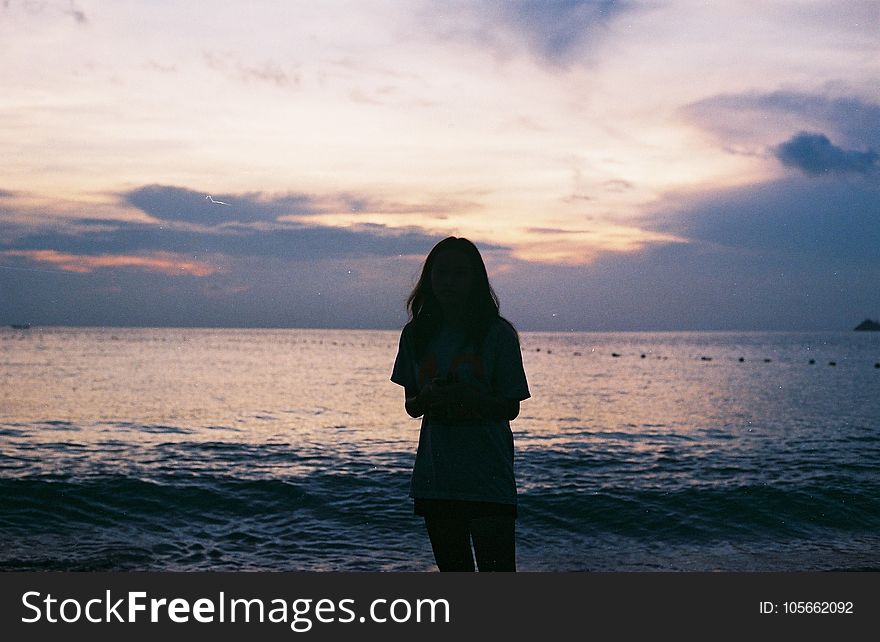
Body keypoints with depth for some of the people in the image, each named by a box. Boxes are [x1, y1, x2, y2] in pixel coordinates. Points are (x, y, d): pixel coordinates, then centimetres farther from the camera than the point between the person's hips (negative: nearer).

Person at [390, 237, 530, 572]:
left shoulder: (498, 333, -5)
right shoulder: (416, 334, 7)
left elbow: (510, 408, -4)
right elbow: (411, 406, 12)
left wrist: (470, 398, -22)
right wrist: (426, 399, -12)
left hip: (488, 478, -4)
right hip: (436, 478, 4)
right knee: (454, 571, 14)